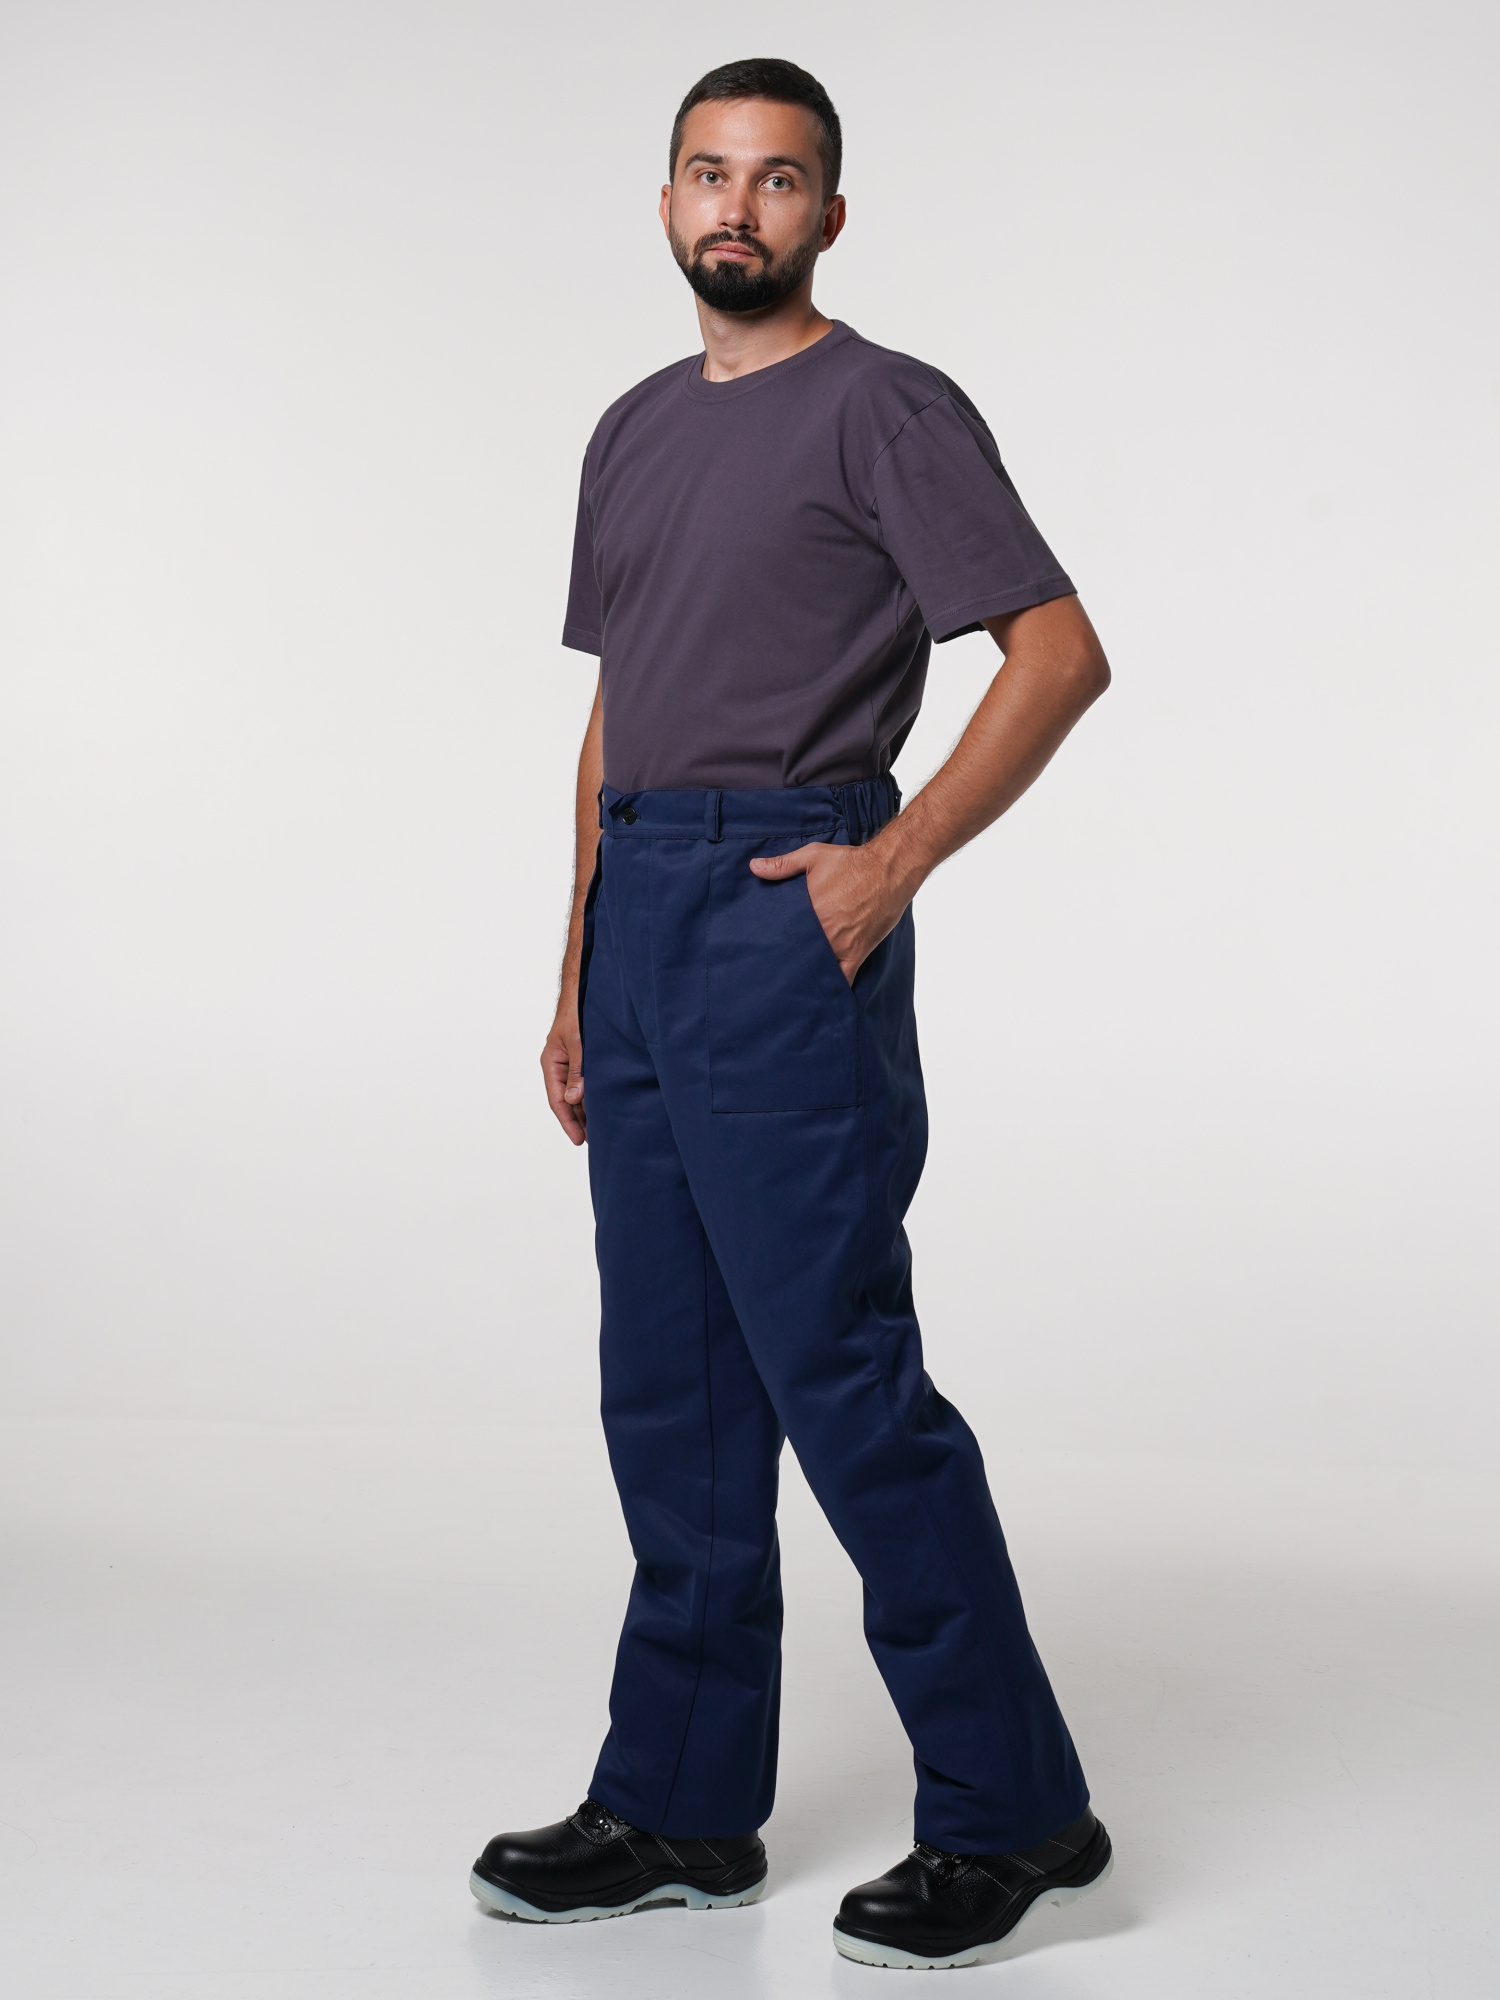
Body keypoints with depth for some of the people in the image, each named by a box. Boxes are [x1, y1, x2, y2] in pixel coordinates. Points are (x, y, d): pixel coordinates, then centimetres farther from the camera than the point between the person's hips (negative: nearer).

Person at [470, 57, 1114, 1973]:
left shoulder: (887, 409, -4)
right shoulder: (634, 431, 19)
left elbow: (1060, 650, -11)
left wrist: (893, 864, -16)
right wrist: (579, 976, 17)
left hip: (787, 916, -8)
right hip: (640, 909, 8)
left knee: (839, 1374, -8)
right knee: (668, 1388, 10)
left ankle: (1007, 1805, 5)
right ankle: (681, 1805, 20)